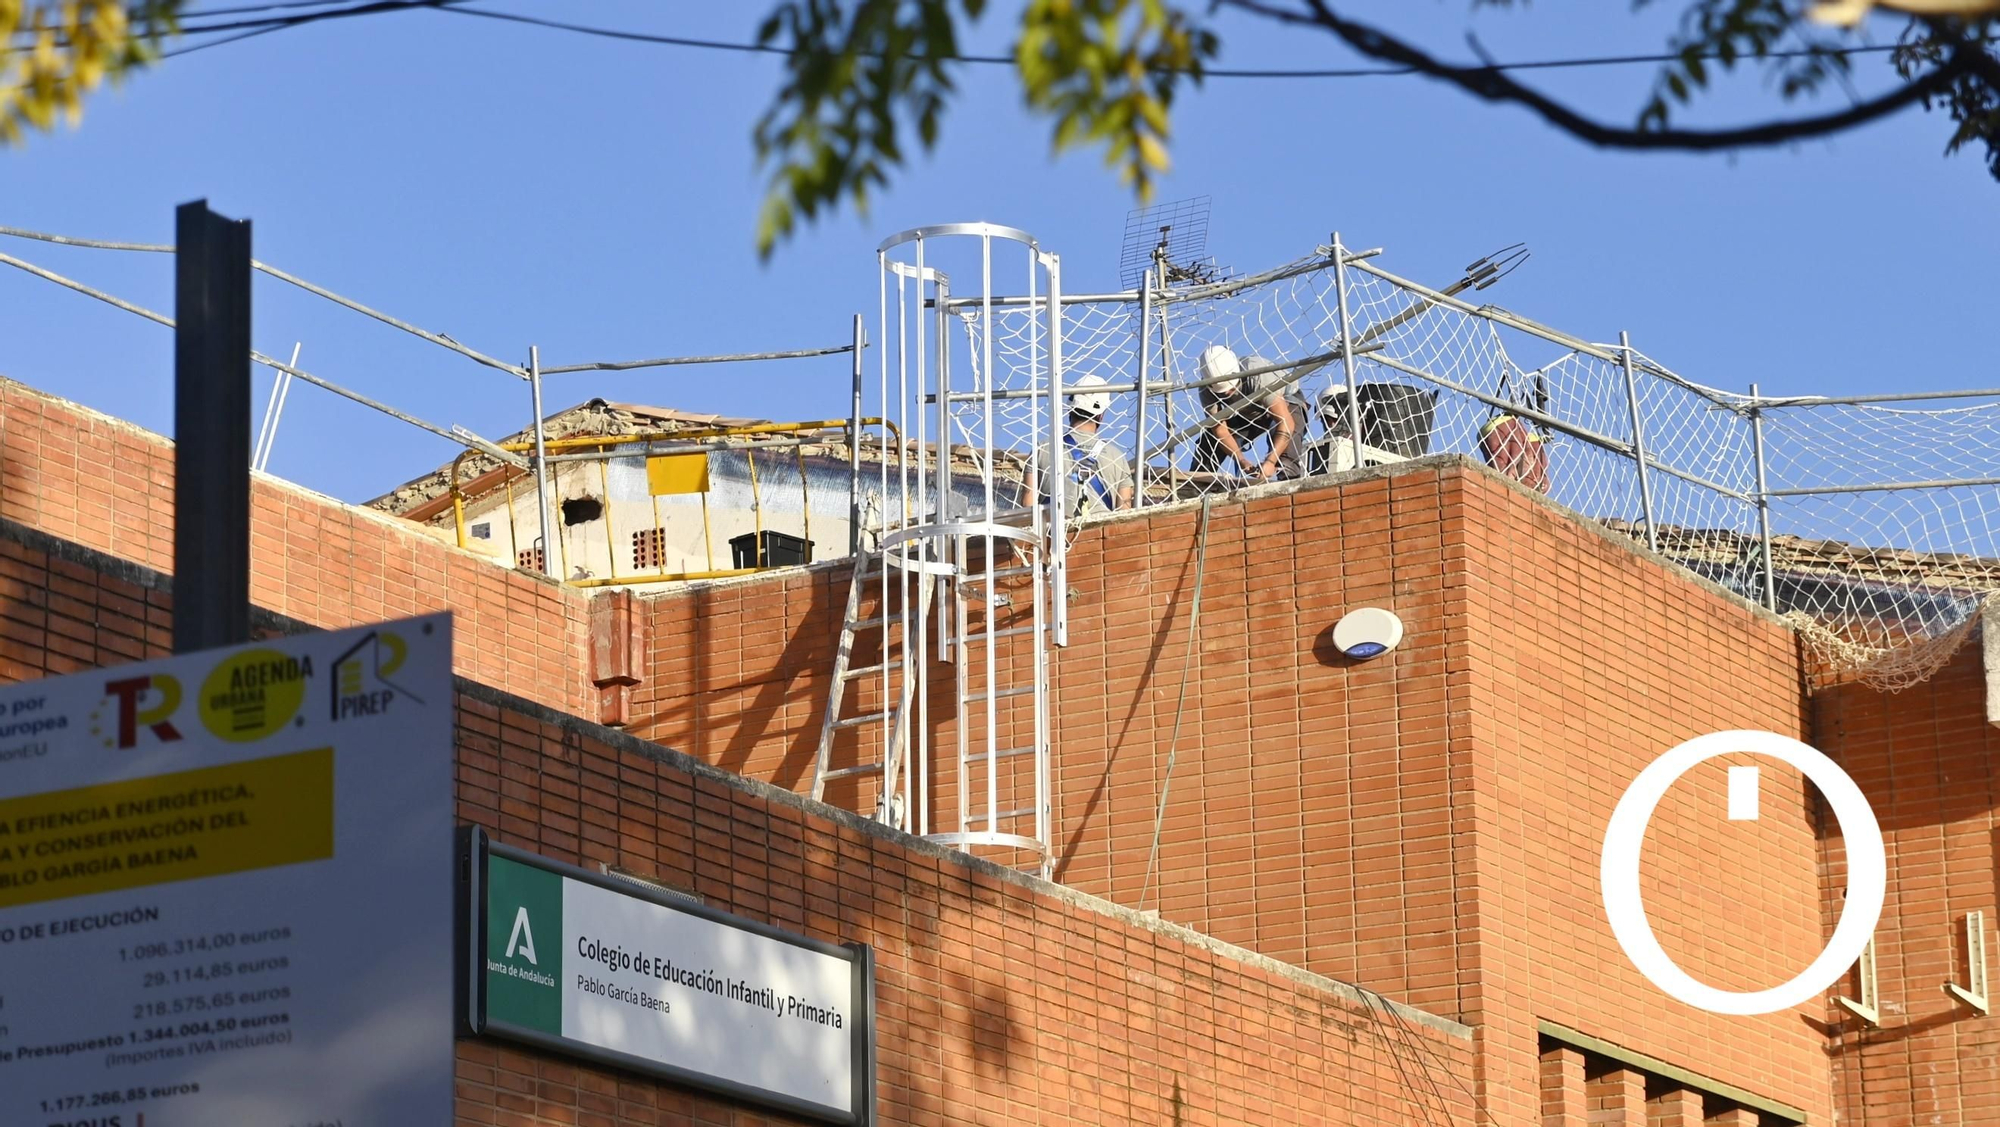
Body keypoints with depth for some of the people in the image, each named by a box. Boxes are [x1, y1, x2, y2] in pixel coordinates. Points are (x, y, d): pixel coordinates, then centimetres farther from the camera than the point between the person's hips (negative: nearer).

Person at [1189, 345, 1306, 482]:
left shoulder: (1258, 376, -42)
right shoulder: (1207, 389, -28)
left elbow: (1286, 422, -44)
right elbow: (1220, 429, -25)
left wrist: (1270, 461, -52)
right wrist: (1242, 461, -39)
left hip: (1285, 402, -5)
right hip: (1246, 414, 5)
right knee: (1207, 442, -9)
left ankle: (1288, 480, -40)